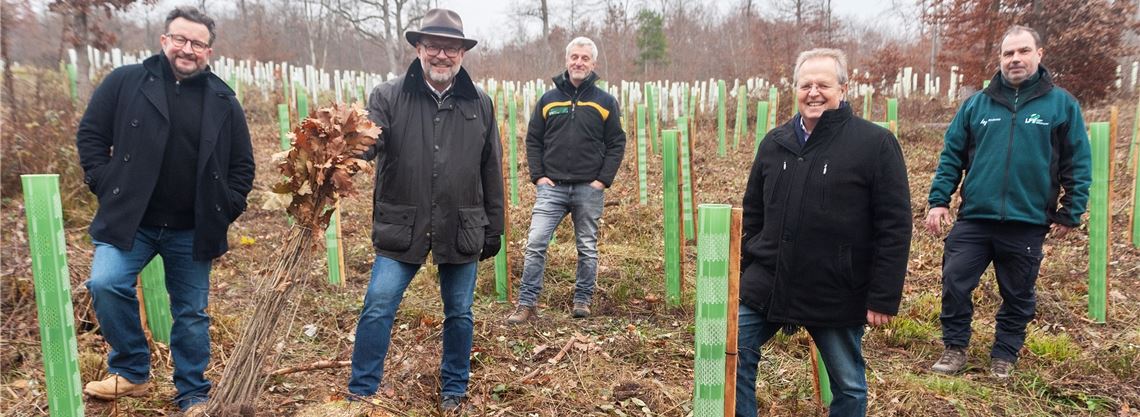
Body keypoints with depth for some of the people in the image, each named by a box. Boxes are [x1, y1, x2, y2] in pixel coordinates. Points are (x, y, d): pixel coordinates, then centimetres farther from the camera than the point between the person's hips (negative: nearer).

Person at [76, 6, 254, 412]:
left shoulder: (224, 101, 2)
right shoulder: (125, 81, -2)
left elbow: (243, 165, 8)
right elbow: (90, 134, 3)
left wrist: (226, 210, -1)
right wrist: (106, 186, -6)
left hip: (192, 230, 1)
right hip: (129, 220, -1)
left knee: (191, 314, 8)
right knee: (106, 284, -20)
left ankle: (193, 396, 24)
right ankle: (132, 371, 4)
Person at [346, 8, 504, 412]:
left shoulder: (480, 104, 4)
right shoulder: (388, 96, -2)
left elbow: (491, 172, 8)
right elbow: (366, 143, -15)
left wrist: (494, 227, 9)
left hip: (462, 229, 2)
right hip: (401, 228, -1)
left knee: (459, 314, 12)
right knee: (378, 308, -2)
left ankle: (454, 389, 31)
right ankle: (360, 392, 15)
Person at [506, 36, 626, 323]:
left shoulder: (605, 102, 5)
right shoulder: (548, 100, 7)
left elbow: (616, 143, 5)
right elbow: (533, 140, 10)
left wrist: (604, 179, -5)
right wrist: (538, 176, -2)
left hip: (589, 189, 0)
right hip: (552, 187, 0)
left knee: (588, 248, 9)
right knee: (535, 243, -8)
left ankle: (582, 300, 24)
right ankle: (527, 304, 0)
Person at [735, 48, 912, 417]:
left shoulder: (876, 144, -9)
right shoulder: (774, 143, 6)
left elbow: (894, 228, -10)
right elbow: (752, 215, 13)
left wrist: (884, 298, -13)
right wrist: (741, 272, 12)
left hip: (837, 296, -3)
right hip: (766, 284, 4)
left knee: (848, 384, 12)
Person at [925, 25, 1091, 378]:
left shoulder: (1061, 104, 1)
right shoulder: (977, 104, 5)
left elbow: (1078, 164, 2)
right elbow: (951, 156, 6)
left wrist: (1071, 212, -1)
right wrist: (938, 199, -2)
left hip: (1028, 223, -1)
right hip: (974, 219, 1)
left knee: (1018, 296, 12)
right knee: (954, 282, 0)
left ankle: (1005, 354, 31)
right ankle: (955, 347, 19)